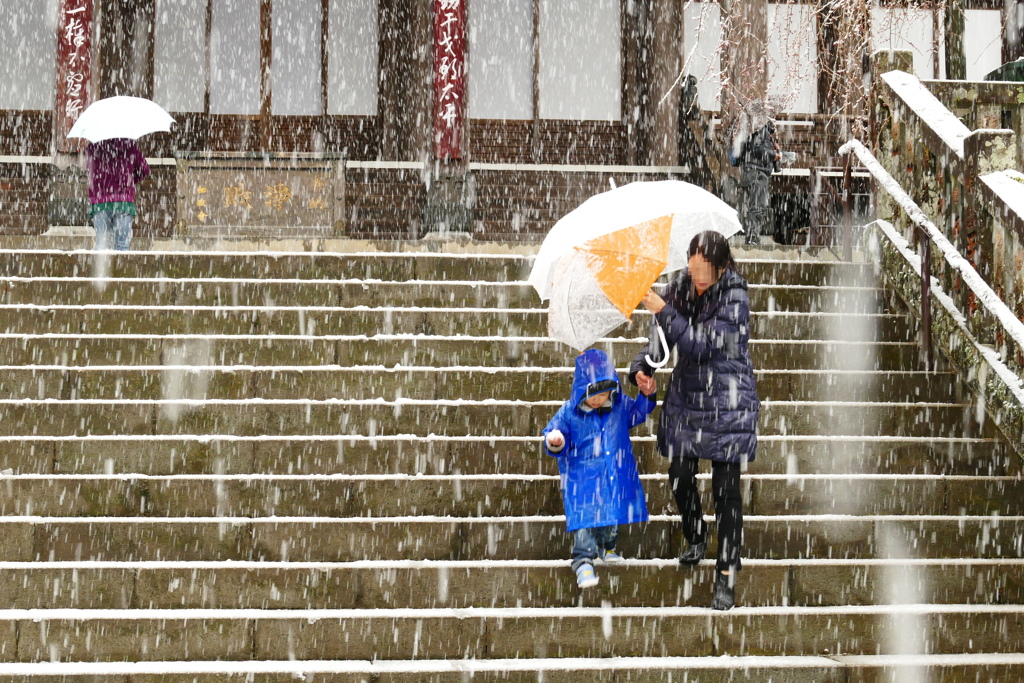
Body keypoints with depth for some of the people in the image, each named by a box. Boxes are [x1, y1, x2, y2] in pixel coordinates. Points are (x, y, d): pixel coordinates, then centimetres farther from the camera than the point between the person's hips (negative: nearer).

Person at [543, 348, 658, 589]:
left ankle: (607, 548, 38)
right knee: (584, 516, -14)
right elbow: (559, 443, -4)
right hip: (582, 476, -4)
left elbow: (637, 413, 19)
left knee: (612, 512, 15)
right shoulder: (569, 413, -10)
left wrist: (647, 396, 3)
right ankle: (583, 561, -15)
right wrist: (554, 443, -27)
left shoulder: (620, 405, -1)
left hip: (615, 476, 4)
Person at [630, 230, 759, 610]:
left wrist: (663, 311, -28)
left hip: (726, 404, -6)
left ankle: (726, 577, 2)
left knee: (725, 488, -5)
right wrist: (642, 367, -7)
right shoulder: (680, 286, -2)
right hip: (686, 399, 6)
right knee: (679, 476, 11)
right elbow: (664, 337, 10)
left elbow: (702, 345, -27)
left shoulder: (735, 298, -19)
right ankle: (695, 540, 40)